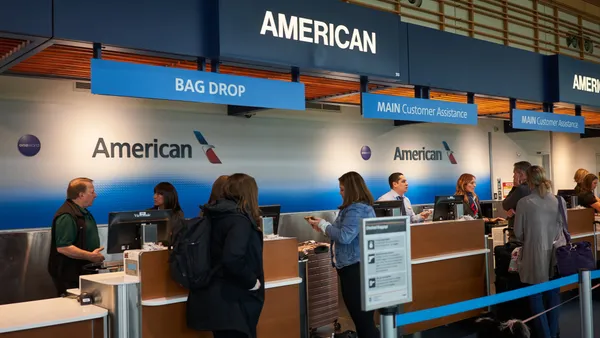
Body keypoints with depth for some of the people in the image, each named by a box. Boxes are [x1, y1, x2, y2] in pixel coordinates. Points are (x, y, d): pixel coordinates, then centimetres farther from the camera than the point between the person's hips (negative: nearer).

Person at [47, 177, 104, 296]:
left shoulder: (83, 213, 16)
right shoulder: (66, 216, -19)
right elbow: (63, 247, -26)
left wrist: (95, 255, 16)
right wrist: (90, 256, -24)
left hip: (83, 272, 10)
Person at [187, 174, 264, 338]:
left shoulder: (216, 216, 8)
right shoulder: (239, 219, -17)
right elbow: (232, 260, -31)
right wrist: (252, 282, -17)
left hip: (215, 298, 9)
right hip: (232, 302, -9)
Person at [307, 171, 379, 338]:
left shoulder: (357, 209, -17)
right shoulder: (358, 207, 17)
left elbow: (344, 236, -24)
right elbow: (345, 233, 21)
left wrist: (323, 225, -9)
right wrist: (322, 226, 14)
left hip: (355, 268, -11)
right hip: (353, 267, 11)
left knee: (363, 318, -6)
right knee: (361, 316, 16)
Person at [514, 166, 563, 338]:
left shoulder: (524, 202, -13)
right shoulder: (560, 201, -4)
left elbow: (518, 232, -4)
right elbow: (563, 227, 8)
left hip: (535, 256, -3)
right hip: (555, 255, 4)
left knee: (536, 297, 9)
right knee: (553, 294, 17)